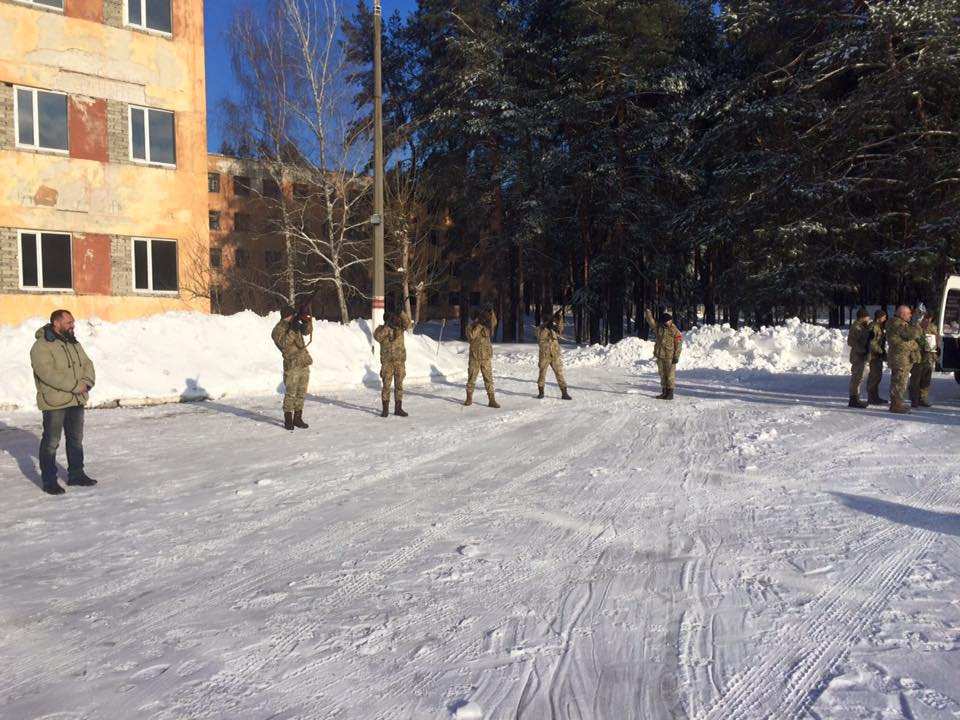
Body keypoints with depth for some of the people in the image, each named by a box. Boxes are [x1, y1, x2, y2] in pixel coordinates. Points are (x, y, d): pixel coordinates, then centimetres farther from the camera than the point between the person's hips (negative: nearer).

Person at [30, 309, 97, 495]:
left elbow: (87, 364, 10)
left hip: (77, 400, 8)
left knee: (76, 439, 15)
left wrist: (86, 382, -11)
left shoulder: (74, 344, 13)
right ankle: (49, 480, 11)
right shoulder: (42, 346, -13)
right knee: (51, 442, 1)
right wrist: (75, 386, -22)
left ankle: (76, 474, 27)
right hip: (54, 403, -7)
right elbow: (47, 372, -23)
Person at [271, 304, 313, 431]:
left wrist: (308, 321, -2)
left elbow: (307, 331, 17)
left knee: (301, 393, 9)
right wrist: (292, 330, -24)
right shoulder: (277, 330, -8)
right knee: (290, 393, -4)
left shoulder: (295, 324, 11)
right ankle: (288, 420, 4)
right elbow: (284, 344, -21)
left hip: (304, 363, 7)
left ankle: (297, 418, 16)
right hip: (292, 365, -6)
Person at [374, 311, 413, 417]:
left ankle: (398, 409, 13)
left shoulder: (400, 327, 3)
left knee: (399, 385, 6)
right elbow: (377, 337, -20)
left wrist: (401, 312, -24)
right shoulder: (381, 329, -1)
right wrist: (387, 326, -23)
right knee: (386, 385, -2)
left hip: (400, 361, 2)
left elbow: (408, 323, -14)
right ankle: (385, 409, 5)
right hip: (387, 361, -2)